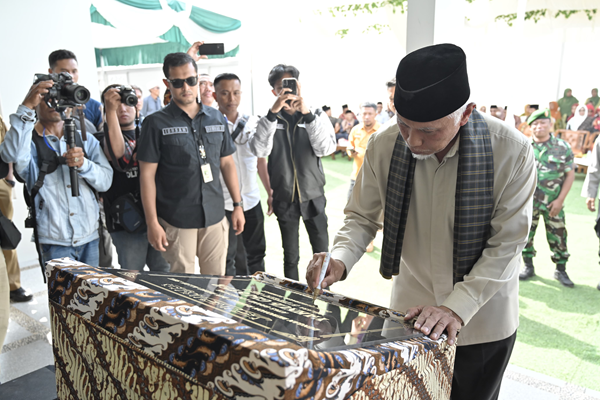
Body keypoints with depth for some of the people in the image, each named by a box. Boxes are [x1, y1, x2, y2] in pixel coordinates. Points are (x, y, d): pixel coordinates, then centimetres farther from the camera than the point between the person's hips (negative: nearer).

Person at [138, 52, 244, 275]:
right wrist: (152, 223, -9)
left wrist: (238, 205, 11)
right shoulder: (156, 123, -4)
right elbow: (147, 175, -5)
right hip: (176, 221, -3)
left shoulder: (217, 119, 9)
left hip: (215, 218, 4)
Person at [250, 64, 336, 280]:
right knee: (290, 256, 13)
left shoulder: (317, 116, -1)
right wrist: (272, 113, -27)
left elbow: (325, 148, -18)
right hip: (284, 198, 0)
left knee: (321, 252, 10)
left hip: (313, 197, 0)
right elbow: (259, 150, -19)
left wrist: (307, 114, -27)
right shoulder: (269, 120, 0)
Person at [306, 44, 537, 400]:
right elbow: (362, 217, -2)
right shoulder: (383, 147, -16)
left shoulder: (512, 151, -21)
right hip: (413, 316, 2)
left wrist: (456, 308, -24)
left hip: (483, 320, -1)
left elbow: (506, 243, -16)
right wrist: (340, 260, -22)